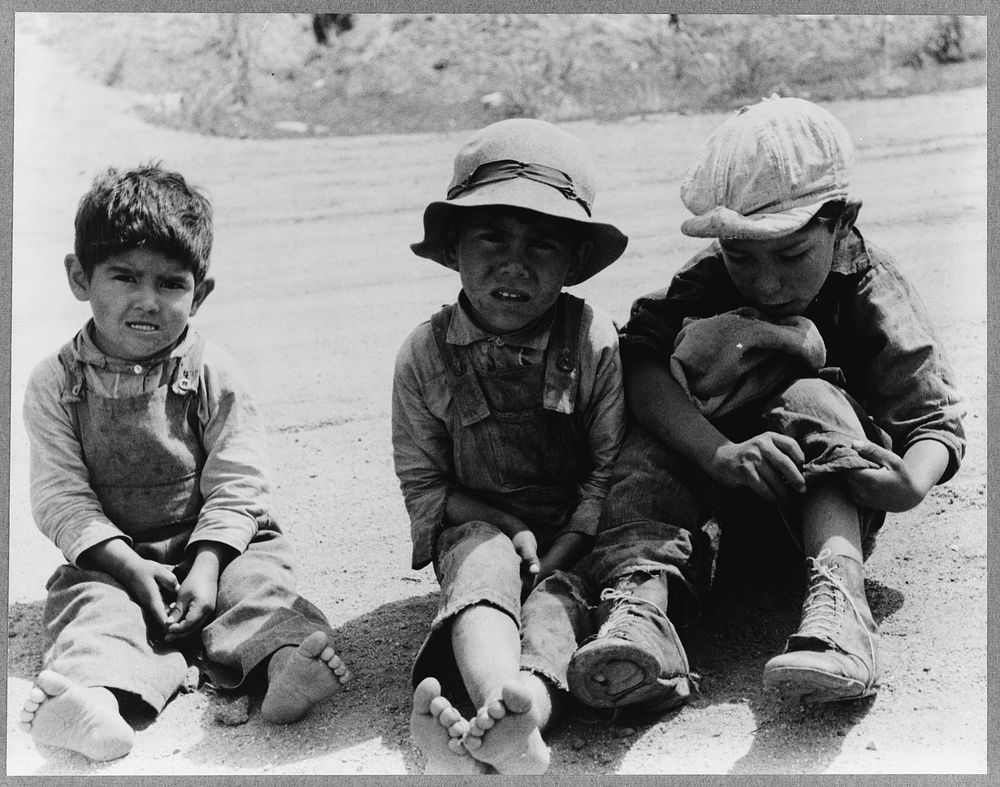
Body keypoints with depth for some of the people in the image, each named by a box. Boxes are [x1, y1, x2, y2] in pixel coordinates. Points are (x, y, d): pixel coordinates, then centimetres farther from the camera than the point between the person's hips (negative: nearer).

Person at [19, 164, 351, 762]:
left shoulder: (214, 376, -3)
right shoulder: (56, 384, -2)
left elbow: (235, 487, -6)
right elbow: (62, 498, -6)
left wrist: (206, 564, -22)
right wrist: (130, 565, -20)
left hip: (214, 543, 1)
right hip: (113, 558, -1)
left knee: (257, 578, -26)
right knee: (92, 601, -28)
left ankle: (288, 653, -50)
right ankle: (98, 689, -54)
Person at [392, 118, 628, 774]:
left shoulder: (594, 341, -6)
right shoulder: (426, 354, -3)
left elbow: (609, 471, -6)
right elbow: (423, 485, 1)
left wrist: (556, 557, -19)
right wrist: (509, 530, -14)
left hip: (574, 536, 0)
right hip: (476, 528, 0)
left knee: (556, 599, -30)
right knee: (484, 562, -33)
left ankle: (527, 704, -62)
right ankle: (510, 728, -61)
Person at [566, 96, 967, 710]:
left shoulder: (874, 292, -10)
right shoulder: (710, 279, -8)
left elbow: (937, 418, -13)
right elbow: (640, 361, -26)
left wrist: (911, 483, -38)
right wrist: (722, 454, -44)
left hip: (831, 511, -2)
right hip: (736, 508, 2)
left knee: (811, 399, -29)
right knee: (651, 437, -25)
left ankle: (839, 598, -47)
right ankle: (642, 599, -49)